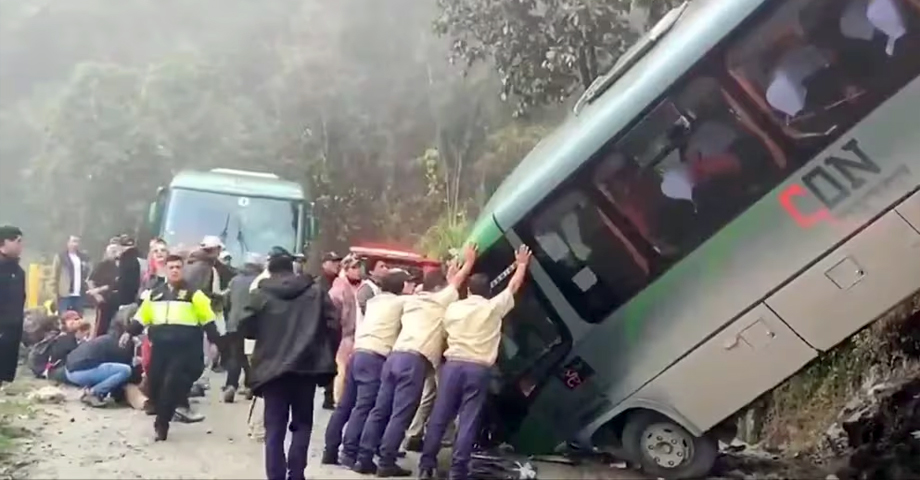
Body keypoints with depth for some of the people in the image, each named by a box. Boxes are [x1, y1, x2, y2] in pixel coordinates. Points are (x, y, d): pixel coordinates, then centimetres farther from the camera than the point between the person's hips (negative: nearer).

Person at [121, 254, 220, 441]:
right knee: (154, 384, 6)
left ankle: (161, 424, 0)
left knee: (172, 384, -10)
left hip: (185, 347, -5)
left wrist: (213, 340, -5)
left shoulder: (193, 294, 0)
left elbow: (208, 319, -1)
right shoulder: (155, 294, 15)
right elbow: (142, 316, 21)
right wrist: (129, 332, 12)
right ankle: (162, 419, 26)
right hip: (160, 346, 5)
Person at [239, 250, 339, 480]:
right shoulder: (316, 291, 7)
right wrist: (328, 358, 8)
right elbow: (333, 325, 0)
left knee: (274, 427, 5)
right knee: (302, 422, 13)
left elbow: (247, 328, 1)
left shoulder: (260, 294, 4)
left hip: (273, 367, -1)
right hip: (308, 366, 1)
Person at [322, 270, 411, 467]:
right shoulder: (400, 302, 4)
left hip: (358, 353, 8)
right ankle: (350, 454, -10)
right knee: (363, 407, -8)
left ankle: (330, 451, 13)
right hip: (374, 358, -8)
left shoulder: (374, 301, 24)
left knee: (345, 405, 9)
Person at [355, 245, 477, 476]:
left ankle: (364, 459, 7)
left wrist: (447, 274, 53)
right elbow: (458, 280, 23)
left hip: (395, 356, 7)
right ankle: (386, 463, -7)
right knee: (400, 415, -6)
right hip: (415, 361, -7)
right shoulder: (439, 300, 9)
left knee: (380, 410, 6)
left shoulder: (412, 300, 26)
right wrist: (469, 261, 38)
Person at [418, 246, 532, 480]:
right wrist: (522, 264, 32)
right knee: (468, 421, 0)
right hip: (478, 368, -2)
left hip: (452, 364, 2)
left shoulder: (453, 308, 10)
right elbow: (514, 285, 17)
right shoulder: (494, 307, 3)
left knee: (439, 416, 6)